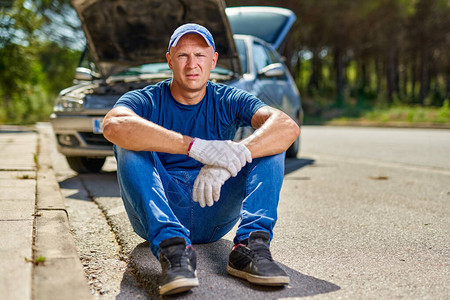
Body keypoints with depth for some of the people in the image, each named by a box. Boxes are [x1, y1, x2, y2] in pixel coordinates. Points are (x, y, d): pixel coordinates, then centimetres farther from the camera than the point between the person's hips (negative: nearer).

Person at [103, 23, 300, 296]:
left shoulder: (228, 102, 1)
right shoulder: (146, 101, -3)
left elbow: (289, 127, -18)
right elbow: (113, 125, -30)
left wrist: (234, 157, -35)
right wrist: (195, 147, -40)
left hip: (214, 217, 2)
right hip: (159, 213, -1)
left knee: (269, 142, -13)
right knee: (130, 144, -24)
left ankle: (251, 246, -30)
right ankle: (172, 248, -38)